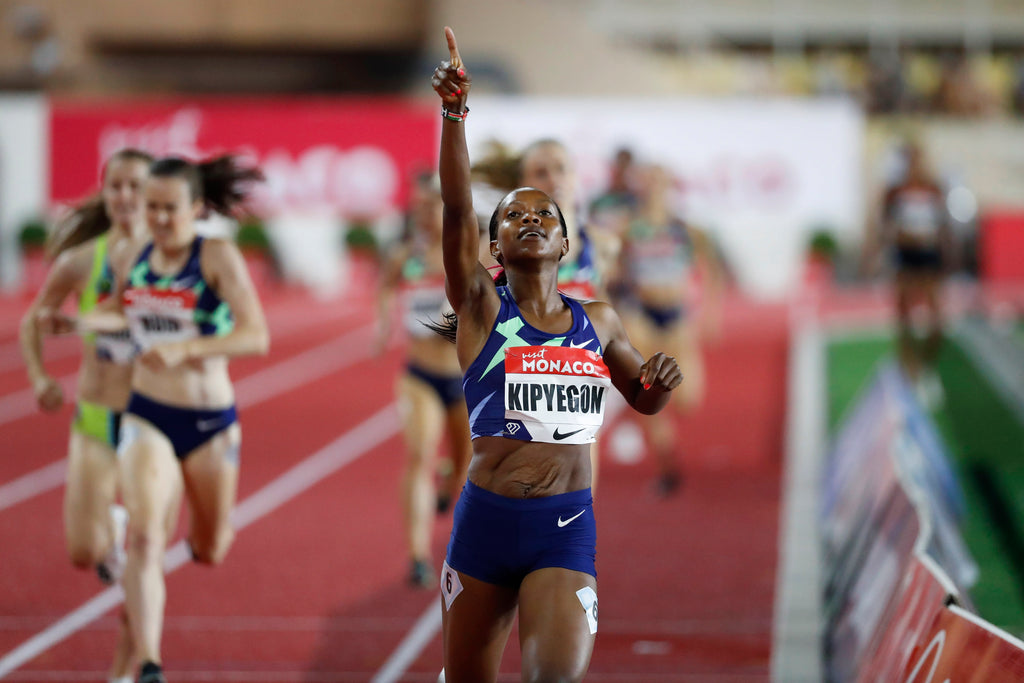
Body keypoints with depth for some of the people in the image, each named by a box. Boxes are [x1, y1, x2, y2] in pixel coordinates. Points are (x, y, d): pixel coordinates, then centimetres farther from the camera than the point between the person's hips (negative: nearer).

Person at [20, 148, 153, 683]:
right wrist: (39, 378, -3)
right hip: (94, 418, 1)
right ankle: (110, 524, 34)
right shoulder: (81, 260, -2)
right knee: (83, 553, -5)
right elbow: (33, 320, 12)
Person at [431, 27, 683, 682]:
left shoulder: (597, 321, 9)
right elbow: (457, 209, -14)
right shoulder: (481, 308, 0)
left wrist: (662, 379, -1)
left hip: (566, 530, 1)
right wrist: (454, 113, -27)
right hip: (485, 522, -1)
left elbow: (645, 400, 24)